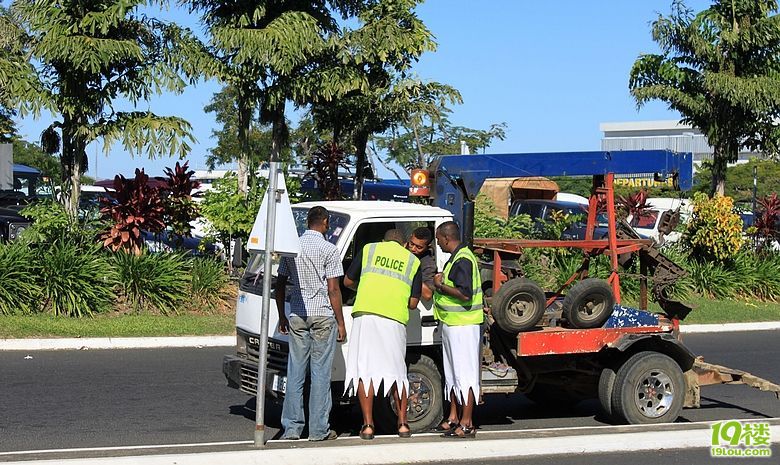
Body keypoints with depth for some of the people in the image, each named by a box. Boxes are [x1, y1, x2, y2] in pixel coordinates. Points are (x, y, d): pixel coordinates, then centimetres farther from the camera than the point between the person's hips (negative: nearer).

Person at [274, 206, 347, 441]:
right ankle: (318, 429, 3)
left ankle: (292, 427, 7)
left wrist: (282, 317, 18)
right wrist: (341, 323, -4)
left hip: (297, 317, 4)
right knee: (320, 373, 0)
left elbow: (280, 284, 10)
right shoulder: (328, 249, -8)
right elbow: (333, 289, -10)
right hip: (322, 316, -4)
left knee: (295, 372, 8)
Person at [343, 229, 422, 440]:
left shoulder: (369, 249, 16)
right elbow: (413, 303, 12)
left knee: (364, 370, 1)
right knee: (396, 372, 13)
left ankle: (368, 425, -2)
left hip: (365, 313, -1)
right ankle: (403, 424, 13)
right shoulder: (413, 261, 17)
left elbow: (348, 281, 19)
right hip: (395, 320, 1)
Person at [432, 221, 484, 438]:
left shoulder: (462, 260, -18)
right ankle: (453, 418, 25)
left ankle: (466, 424, -5)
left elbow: (465, 294, -26)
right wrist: (441, 282, 10)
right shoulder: (455, 258, 15)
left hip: (462, 326, -11)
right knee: (452, 373, 17)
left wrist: (440, 285, -16)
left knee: (465, 374, -7)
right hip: (452, 324, 11)